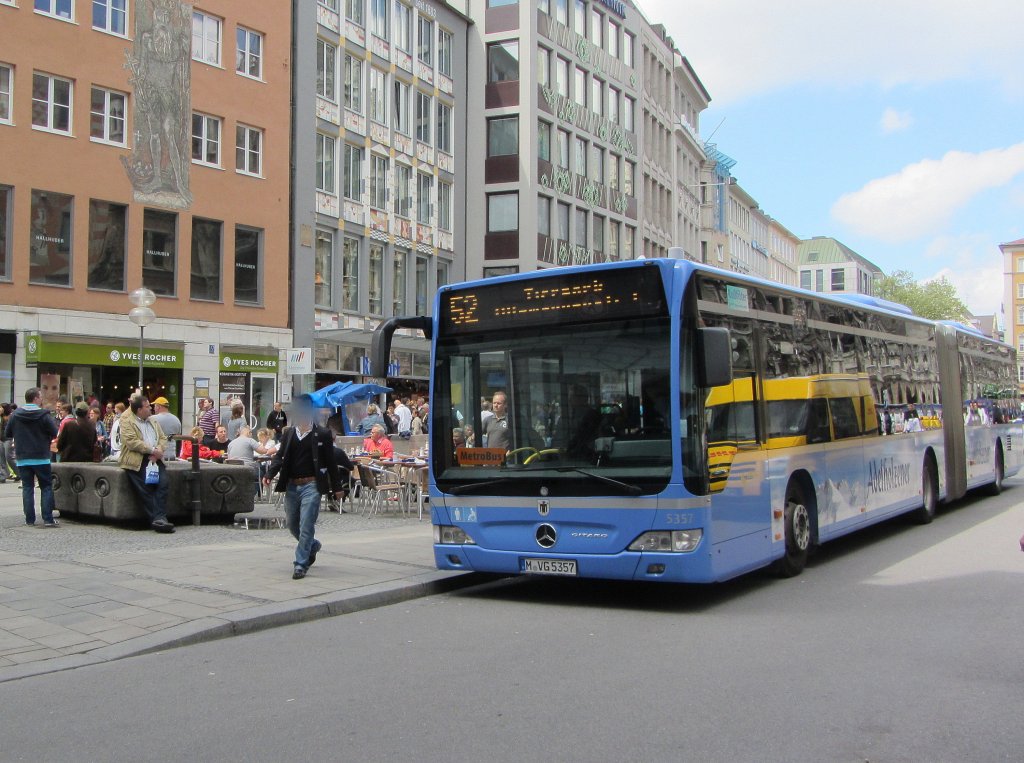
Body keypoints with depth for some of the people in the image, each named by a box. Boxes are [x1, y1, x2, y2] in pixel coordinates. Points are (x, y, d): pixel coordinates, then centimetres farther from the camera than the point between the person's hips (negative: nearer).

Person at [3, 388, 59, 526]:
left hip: (23, 459, 3)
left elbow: (7, 434, 7)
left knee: (27, 488, 9)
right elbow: (55, 434, -10)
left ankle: (29, 519, 7)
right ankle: (48, 519, -2)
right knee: (46, 487, 4)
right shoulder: (44, 415, -10)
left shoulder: (15, 415, 0)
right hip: (41, 458, -3)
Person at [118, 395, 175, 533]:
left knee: (163, 483, -20)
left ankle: (159, 518, -23)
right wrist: (152, 450, -13)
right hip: (137, 460, -5)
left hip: (155, 459, 5)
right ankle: (158, 518, -22)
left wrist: (158, 451, -3)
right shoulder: (127, 421, 2)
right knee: (146, 488, -21)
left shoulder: (152, 421, 23)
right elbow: (132, 442, -11)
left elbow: (163, 438, 18)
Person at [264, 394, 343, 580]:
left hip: (311, 486, -5)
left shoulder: (322, 435, -3)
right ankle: (313, 546, 41)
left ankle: (301, 564, 0)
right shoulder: (288, 433, 9)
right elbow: (279, 456, 10)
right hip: (291, 486, 5)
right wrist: (270, 474, -9)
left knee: (306, 526, -8)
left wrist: (336, 488, 3)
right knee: (292, 525, 15)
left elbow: (331, 462, 1)